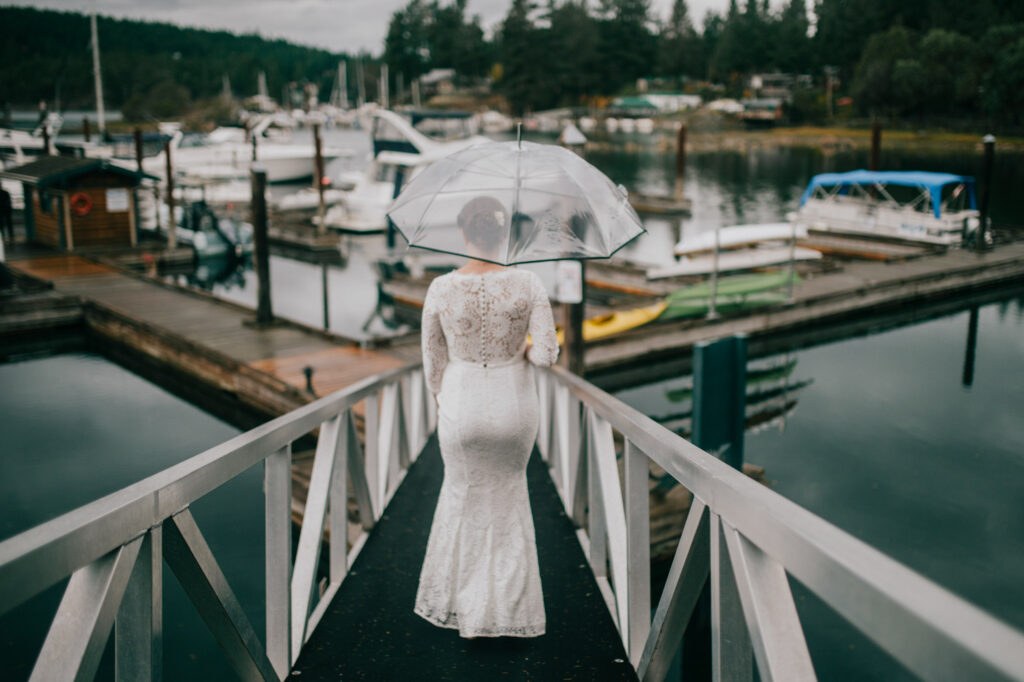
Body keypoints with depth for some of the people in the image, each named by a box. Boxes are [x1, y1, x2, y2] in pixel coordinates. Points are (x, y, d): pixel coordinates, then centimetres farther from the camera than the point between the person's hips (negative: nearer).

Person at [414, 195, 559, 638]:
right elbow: (547, 353, -16)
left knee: (464, 493, 24)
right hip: (514, 405, 0)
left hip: (461, 406, 0)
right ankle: (506, 605, 29)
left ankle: (456, 599, 34)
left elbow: (432, 358, -1)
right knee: (507, 490, 25)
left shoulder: (441, 289, -12)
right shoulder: (528, 285, -13)